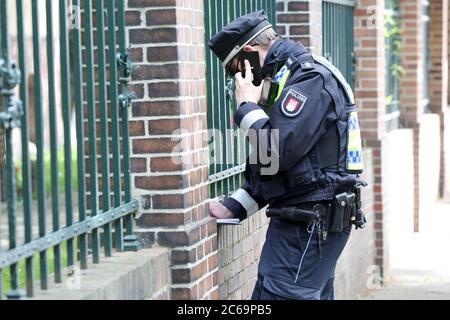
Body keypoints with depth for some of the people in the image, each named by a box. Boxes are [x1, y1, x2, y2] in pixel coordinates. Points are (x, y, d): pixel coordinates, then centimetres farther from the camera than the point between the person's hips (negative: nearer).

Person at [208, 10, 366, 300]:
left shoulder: (310, 78, -13)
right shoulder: (288, 79, 18)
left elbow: (278, 154, -22)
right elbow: (269, 165, 23)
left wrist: (248, 106, -9)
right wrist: (233, 208, 15)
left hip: (308, 225, -10)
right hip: (313, 221, 10)